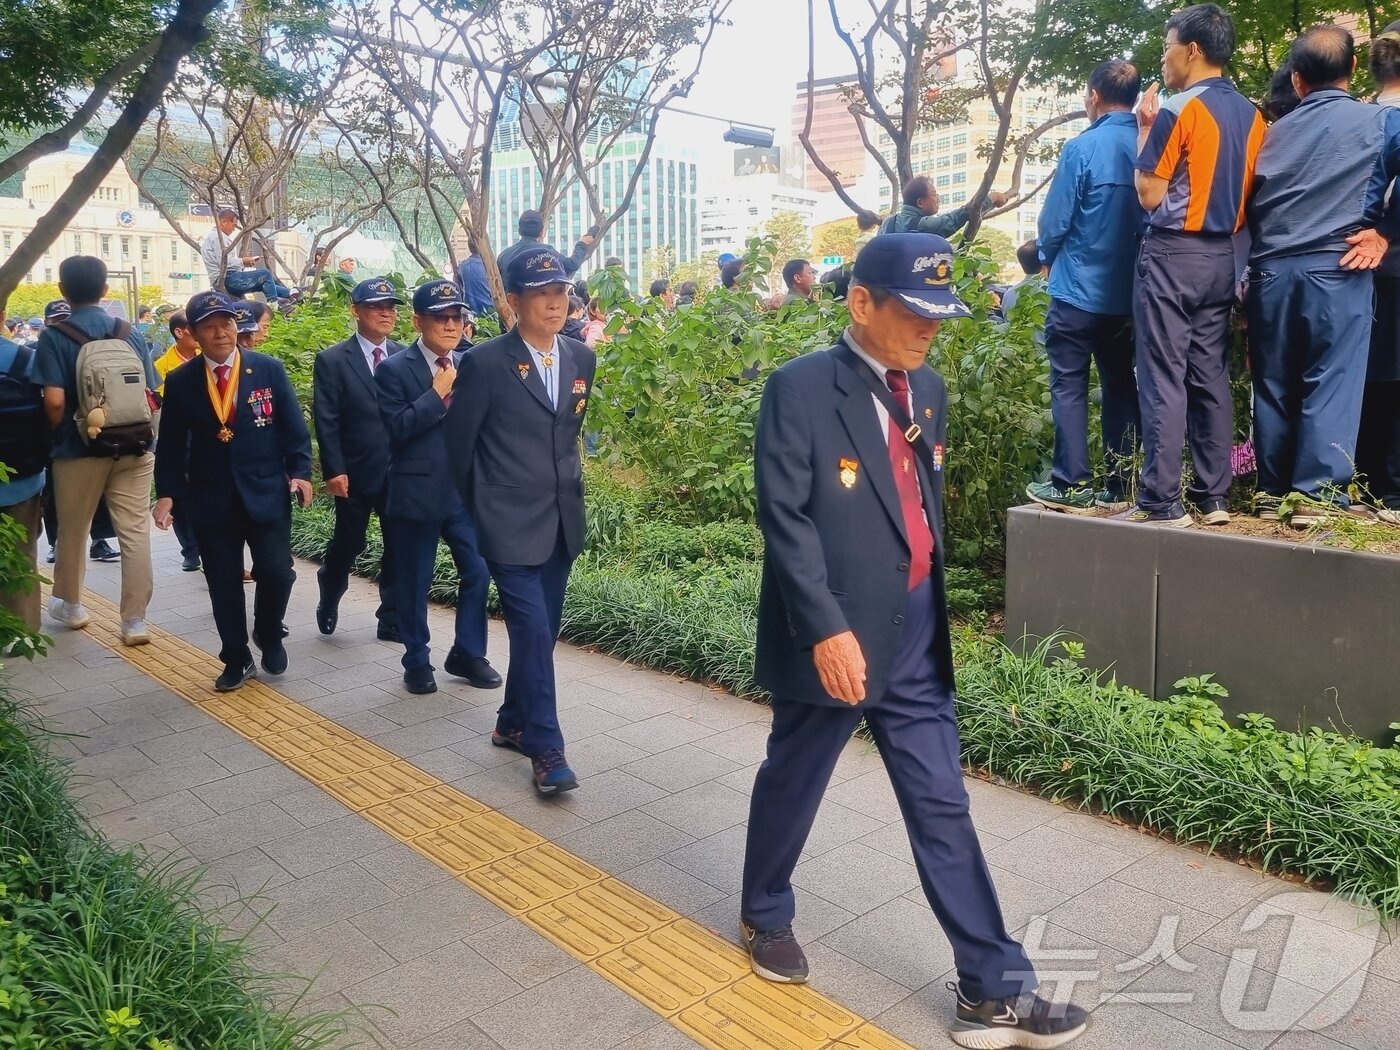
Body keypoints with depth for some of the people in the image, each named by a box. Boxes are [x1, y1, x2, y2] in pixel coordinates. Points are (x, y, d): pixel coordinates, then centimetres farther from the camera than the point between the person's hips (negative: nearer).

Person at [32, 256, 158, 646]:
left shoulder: (53, 337, -7)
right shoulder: (130, 333, 2)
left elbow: (55, 401, -15)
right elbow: (150, 393, 4)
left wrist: (56, 435, 3)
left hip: (80, 449, -1)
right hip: (132, 448, 2)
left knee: (72, 531, 17)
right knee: (135, 534, 1)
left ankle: (70, 604, 35)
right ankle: (135, 621, 1)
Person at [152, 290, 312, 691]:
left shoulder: (269, 369, 0)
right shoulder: (180, 381, 2)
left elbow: (293, 426, 1)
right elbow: (171, 444, 4)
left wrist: (300, 471, -10)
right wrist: (167, 493, -3)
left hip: (267, 493, -1)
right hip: (210, 500, 1)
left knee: (277, 572, -7)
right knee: (223, 584, 6)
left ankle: (269, 635, 23)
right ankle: (237, 661, 22)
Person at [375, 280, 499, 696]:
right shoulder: (394, 370, -7)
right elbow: (394, 429, -16)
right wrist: (436, 394, -18)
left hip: (465, 492, 4)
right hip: (416, 494, -4)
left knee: (477, 572, 5)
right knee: (414, 584, 8)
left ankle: (467, 654, 23)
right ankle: (417, 662, 25)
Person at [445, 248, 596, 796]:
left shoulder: (581, 358, 5)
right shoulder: (485, 363, -11)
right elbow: (459, 443, 0)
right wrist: (475, 509, 9)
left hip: (563, 519, 6)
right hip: (511, 523, -6)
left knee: (542, 630, 14)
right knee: (532, 632, -9)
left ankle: (513, 723, 32)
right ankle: (545, 748, 1)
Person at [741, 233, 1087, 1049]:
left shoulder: (927, 389, 9)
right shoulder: (800, 389, -12)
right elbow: (784, 518, -18)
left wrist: (936, 614, 18)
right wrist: (826, 629, -23)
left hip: (914, 641, 6)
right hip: (835, 639, -5)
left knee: (943, 810, 10)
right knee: (792, 787, 16)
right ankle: (766, 915, 42)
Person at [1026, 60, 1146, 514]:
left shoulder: (1082, 148, -12)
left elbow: (1054, 222, -10)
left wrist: (1044, 253, 10)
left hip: (1078, 290, -5)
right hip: (1127, 293, 5)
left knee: (1069, 386, 2)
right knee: (1120, 386, 11)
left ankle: (1073, 484, 1)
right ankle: (1119, 485, 14)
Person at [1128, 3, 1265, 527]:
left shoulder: (1177, 110, -10)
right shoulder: (1252, 115, 12)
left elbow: (1150, 196, -10)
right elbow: (1245, 193, 16)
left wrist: (1144, 129, 0)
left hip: (1173, 254, -7)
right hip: (1222, 257, 7)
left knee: (1163, 380, -6)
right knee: (1211, 378, 9)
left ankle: (1162, 502, -6)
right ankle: (1213, 496, 13)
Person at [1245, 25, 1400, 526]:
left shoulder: (1273, 133, 14)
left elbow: (1249, 205, 13)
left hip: (1270, 273, 4)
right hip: (1337, 271, -3)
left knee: (1273, 386, 8)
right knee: (1331, 385, -3)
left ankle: (1273, 490, 13)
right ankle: (1318, 494, -7)